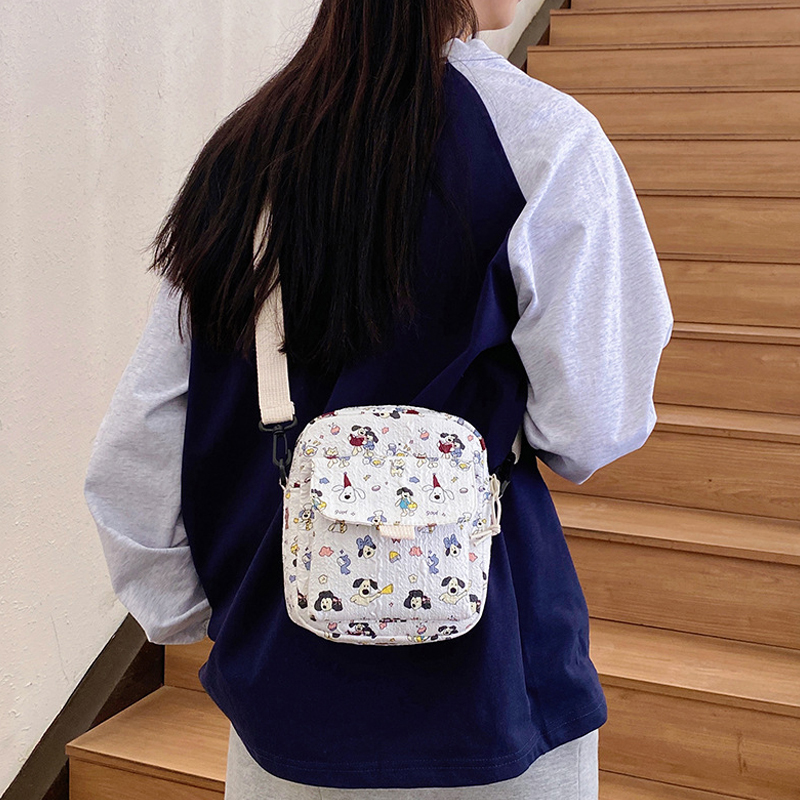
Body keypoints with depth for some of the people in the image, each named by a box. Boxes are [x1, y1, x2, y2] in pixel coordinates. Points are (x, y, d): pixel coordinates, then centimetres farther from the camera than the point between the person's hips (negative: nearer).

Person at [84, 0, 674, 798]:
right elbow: (589, 431, -13)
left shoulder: (241, 148, -2)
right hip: (480, 699, -4)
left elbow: (131, 454, 0)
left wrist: (189, 615, 13)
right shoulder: (547, 139, -15)